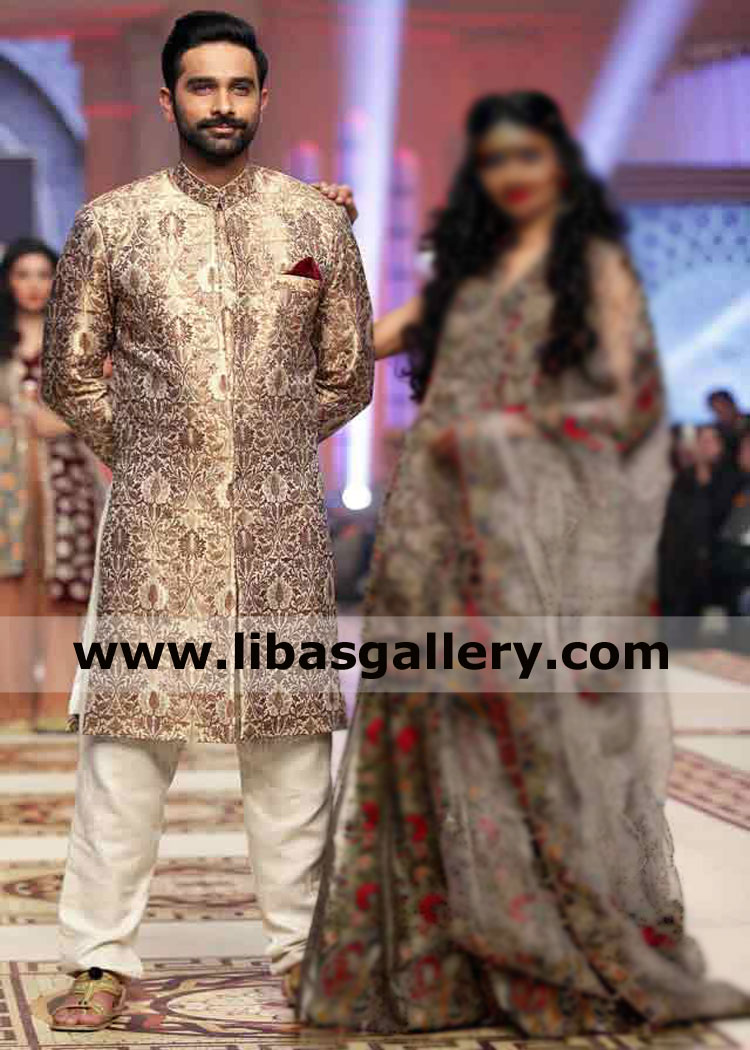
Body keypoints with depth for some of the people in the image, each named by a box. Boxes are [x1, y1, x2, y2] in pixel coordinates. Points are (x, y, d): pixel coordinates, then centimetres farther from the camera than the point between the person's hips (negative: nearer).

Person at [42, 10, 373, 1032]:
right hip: (155, 524, -1)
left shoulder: (319, 222, 6)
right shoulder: (110, 222, 3)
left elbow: (347, 375, 13)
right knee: (126, 731, -1)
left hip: (283, 525, 1)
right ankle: (102, 957, 8)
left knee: (291, 735, 6)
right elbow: (69, 375, 9)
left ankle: (301, 946, 17)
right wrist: (147, 453, 7)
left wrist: (275, 451, 11)